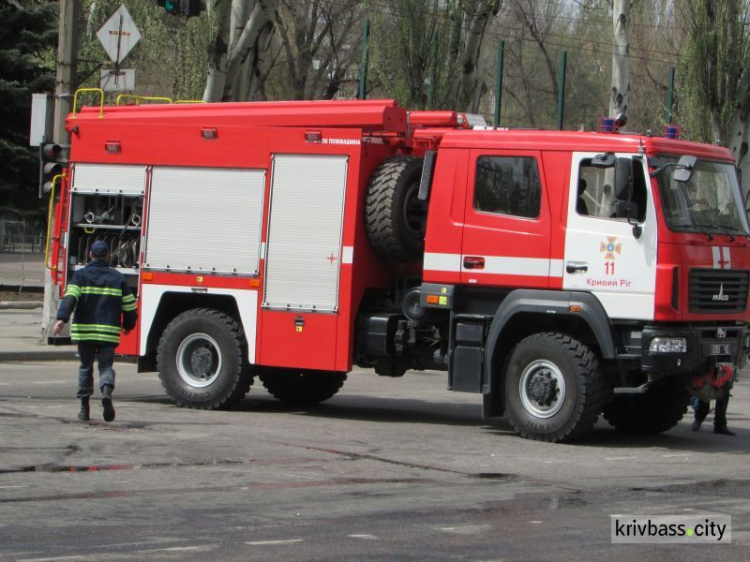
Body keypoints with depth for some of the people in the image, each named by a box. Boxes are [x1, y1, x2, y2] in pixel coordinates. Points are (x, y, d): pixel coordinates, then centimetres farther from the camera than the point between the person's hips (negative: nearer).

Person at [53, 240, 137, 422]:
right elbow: (129, 306, 8)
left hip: (84, 330, 0)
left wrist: (62, 318, -22)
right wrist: (128, 325, 24)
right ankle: (107, 391, -28)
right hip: (109, 332, 0)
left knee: (86, 367, 12)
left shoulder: (80, 275, 2)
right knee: (106, 366, 3)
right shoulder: (118, 278, 6)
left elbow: (70, 298, -13)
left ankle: (84, 408, 14)